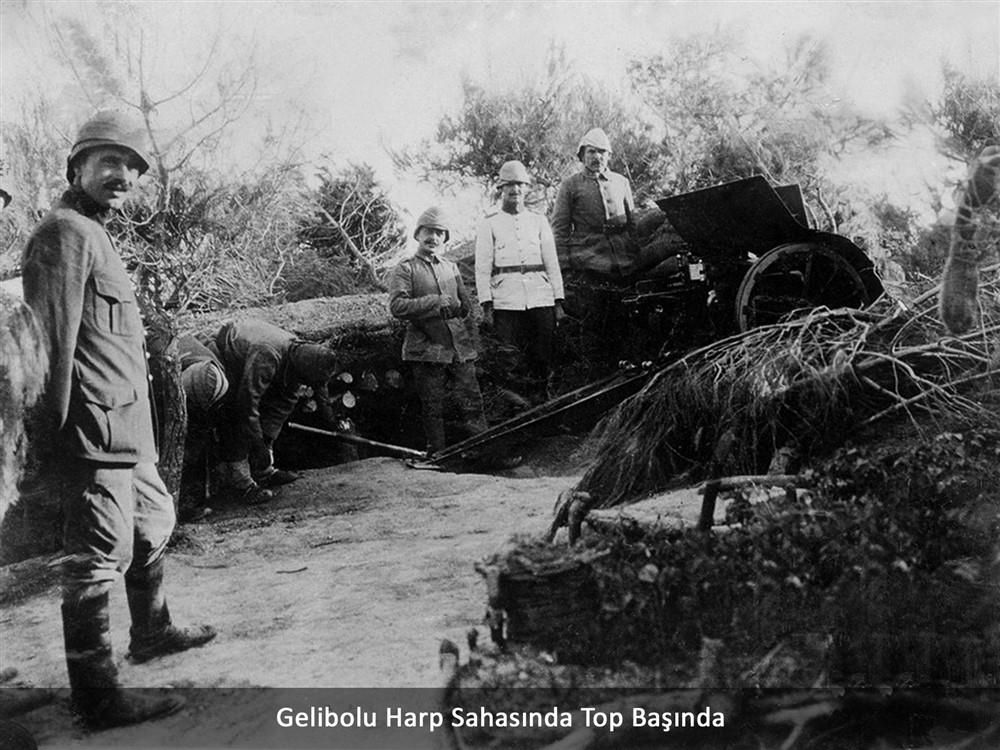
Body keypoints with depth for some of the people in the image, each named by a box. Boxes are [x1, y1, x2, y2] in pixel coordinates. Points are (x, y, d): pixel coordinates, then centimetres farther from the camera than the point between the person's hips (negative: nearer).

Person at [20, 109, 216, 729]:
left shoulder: (95, 235, 22)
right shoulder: (65, 232, -11)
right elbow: (54, 340, -19)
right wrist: (58, 433, -23)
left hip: (126, 428, 11)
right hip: (96, 427, -11)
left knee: (154, 521, 24)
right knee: (101, 551, -9)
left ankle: (152, 633, 41)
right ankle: (96, 694, -3)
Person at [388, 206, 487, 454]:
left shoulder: (451, 267, 17)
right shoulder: (404, 270, 2)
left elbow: (466, 306, 23)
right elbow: (397, 306, -12)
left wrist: (452, 307, 2)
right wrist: (435, 302, -15)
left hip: (460, 347, 4)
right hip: (427, 348, -4)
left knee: (472, 402, 0)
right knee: (432, 409, 3)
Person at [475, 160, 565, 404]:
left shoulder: (539, 221, 16)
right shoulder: (489, 223, 8)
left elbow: (552, 263, 15)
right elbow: (482, 268, 4)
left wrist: (558, 301, 6)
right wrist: (486, 306, -6)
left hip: (541, 299, 3)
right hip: (506, 301, -2)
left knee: (543, 359, 1)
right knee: (510, 362, -5)